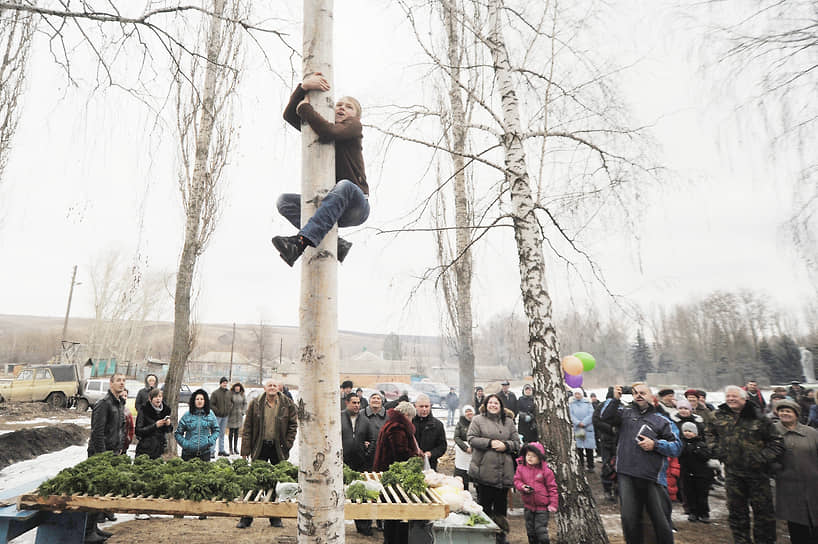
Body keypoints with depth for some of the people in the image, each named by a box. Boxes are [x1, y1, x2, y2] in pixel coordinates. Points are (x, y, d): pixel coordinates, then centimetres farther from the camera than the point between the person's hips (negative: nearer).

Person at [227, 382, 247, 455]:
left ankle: (235, 447, 20)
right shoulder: (230, 394, -10)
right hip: (231, 415, -3)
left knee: (236, 432, 11)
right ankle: (231, 448, 11)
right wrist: (228, 411, -16)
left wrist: (243, 411, 0)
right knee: (231, 432, 2)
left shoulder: (243, 395, 3)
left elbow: (245, 403, 10)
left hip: (239, 415, 3)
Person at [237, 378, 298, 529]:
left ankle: (276, 518, 20)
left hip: (278, 448, 0)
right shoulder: (255, 404, 0)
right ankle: (247, 517, 17)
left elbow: (293, 425, 4)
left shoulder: (288, 404, -1)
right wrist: (245, 450, -3)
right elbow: (247, 427, 2)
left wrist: (287, 444, -4)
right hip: (260, 447, 0)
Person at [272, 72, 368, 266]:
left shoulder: (354, 127, 3)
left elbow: (329, 132, -18)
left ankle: (300, 241, -51)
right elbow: (289, 115, 7)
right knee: (284, 201, -10)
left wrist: (305, 107, -4)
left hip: (354, 207, -5)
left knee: (345, 186, -37)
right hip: (329, 208, 6)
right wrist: (303, 86, -6)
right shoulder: (315, 129, 20)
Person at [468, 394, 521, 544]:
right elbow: (472, 438, -5)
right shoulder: (478, 420, 3)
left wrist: (505, 445, -9)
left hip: (504, 471, 3)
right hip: (484, 469, -3)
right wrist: (490, 442, -15)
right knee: (484, 503, 4)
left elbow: (516, 442, 12)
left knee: (501, 503, 10)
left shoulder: (508, 422, 12)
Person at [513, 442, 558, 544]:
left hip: (542, 506, -4)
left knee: (541, 530, -2)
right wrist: (522, 487, -19)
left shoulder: (545, 470, -11)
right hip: (528, 505, 4)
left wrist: (553, 503, -9)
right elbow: (517, 480, 3)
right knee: (530, 530, 17)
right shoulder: (521, 467, -3)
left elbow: (552, 487, -7)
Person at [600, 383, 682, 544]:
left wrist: (655, 444, -8)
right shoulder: (626, 413, 14)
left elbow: (677, 446, 7)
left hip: (652, 477, -1)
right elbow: (605, 416, 0)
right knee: (629, 519, 4)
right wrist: (615, 399, -11)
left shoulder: (661, 420, 9)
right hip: (627, 475, 1)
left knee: (661, 521, 5)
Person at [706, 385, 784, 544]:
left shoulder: (758, 419, -7)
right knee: (736, 509, 11)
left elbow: (777, 442, -4)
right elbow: (710, 433, 19)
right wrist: (716, 450, 6)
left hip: (756, 471, -3)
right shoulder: (719, 416, 3)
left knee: (763, 509, 5)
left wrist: (763, 457, -14)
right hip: (732, 471, 3)